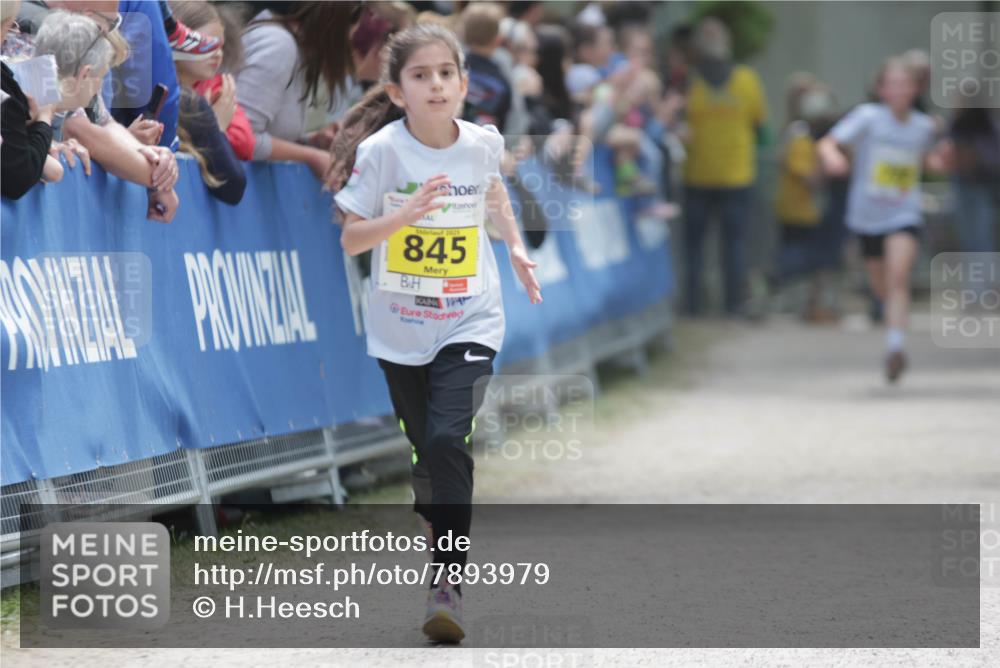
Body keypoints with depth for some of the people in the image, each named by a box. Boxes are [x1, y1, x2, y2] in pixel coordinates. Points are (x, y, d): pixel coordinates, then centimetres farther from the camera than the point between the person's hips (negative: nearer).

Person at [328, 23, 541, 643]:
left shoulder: (482, 143, -5)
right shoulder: (381, 150, -13)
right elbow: (349, 239, -15)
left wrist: (517, 248, 20)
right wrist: (407, 214, -29)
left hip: (469, 320, 0)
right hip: (400, 326, 1)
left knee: (448, 441, -18)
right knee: (424, 450, 12)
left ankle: (449, 581, -16)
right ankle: (448, 539, 36)